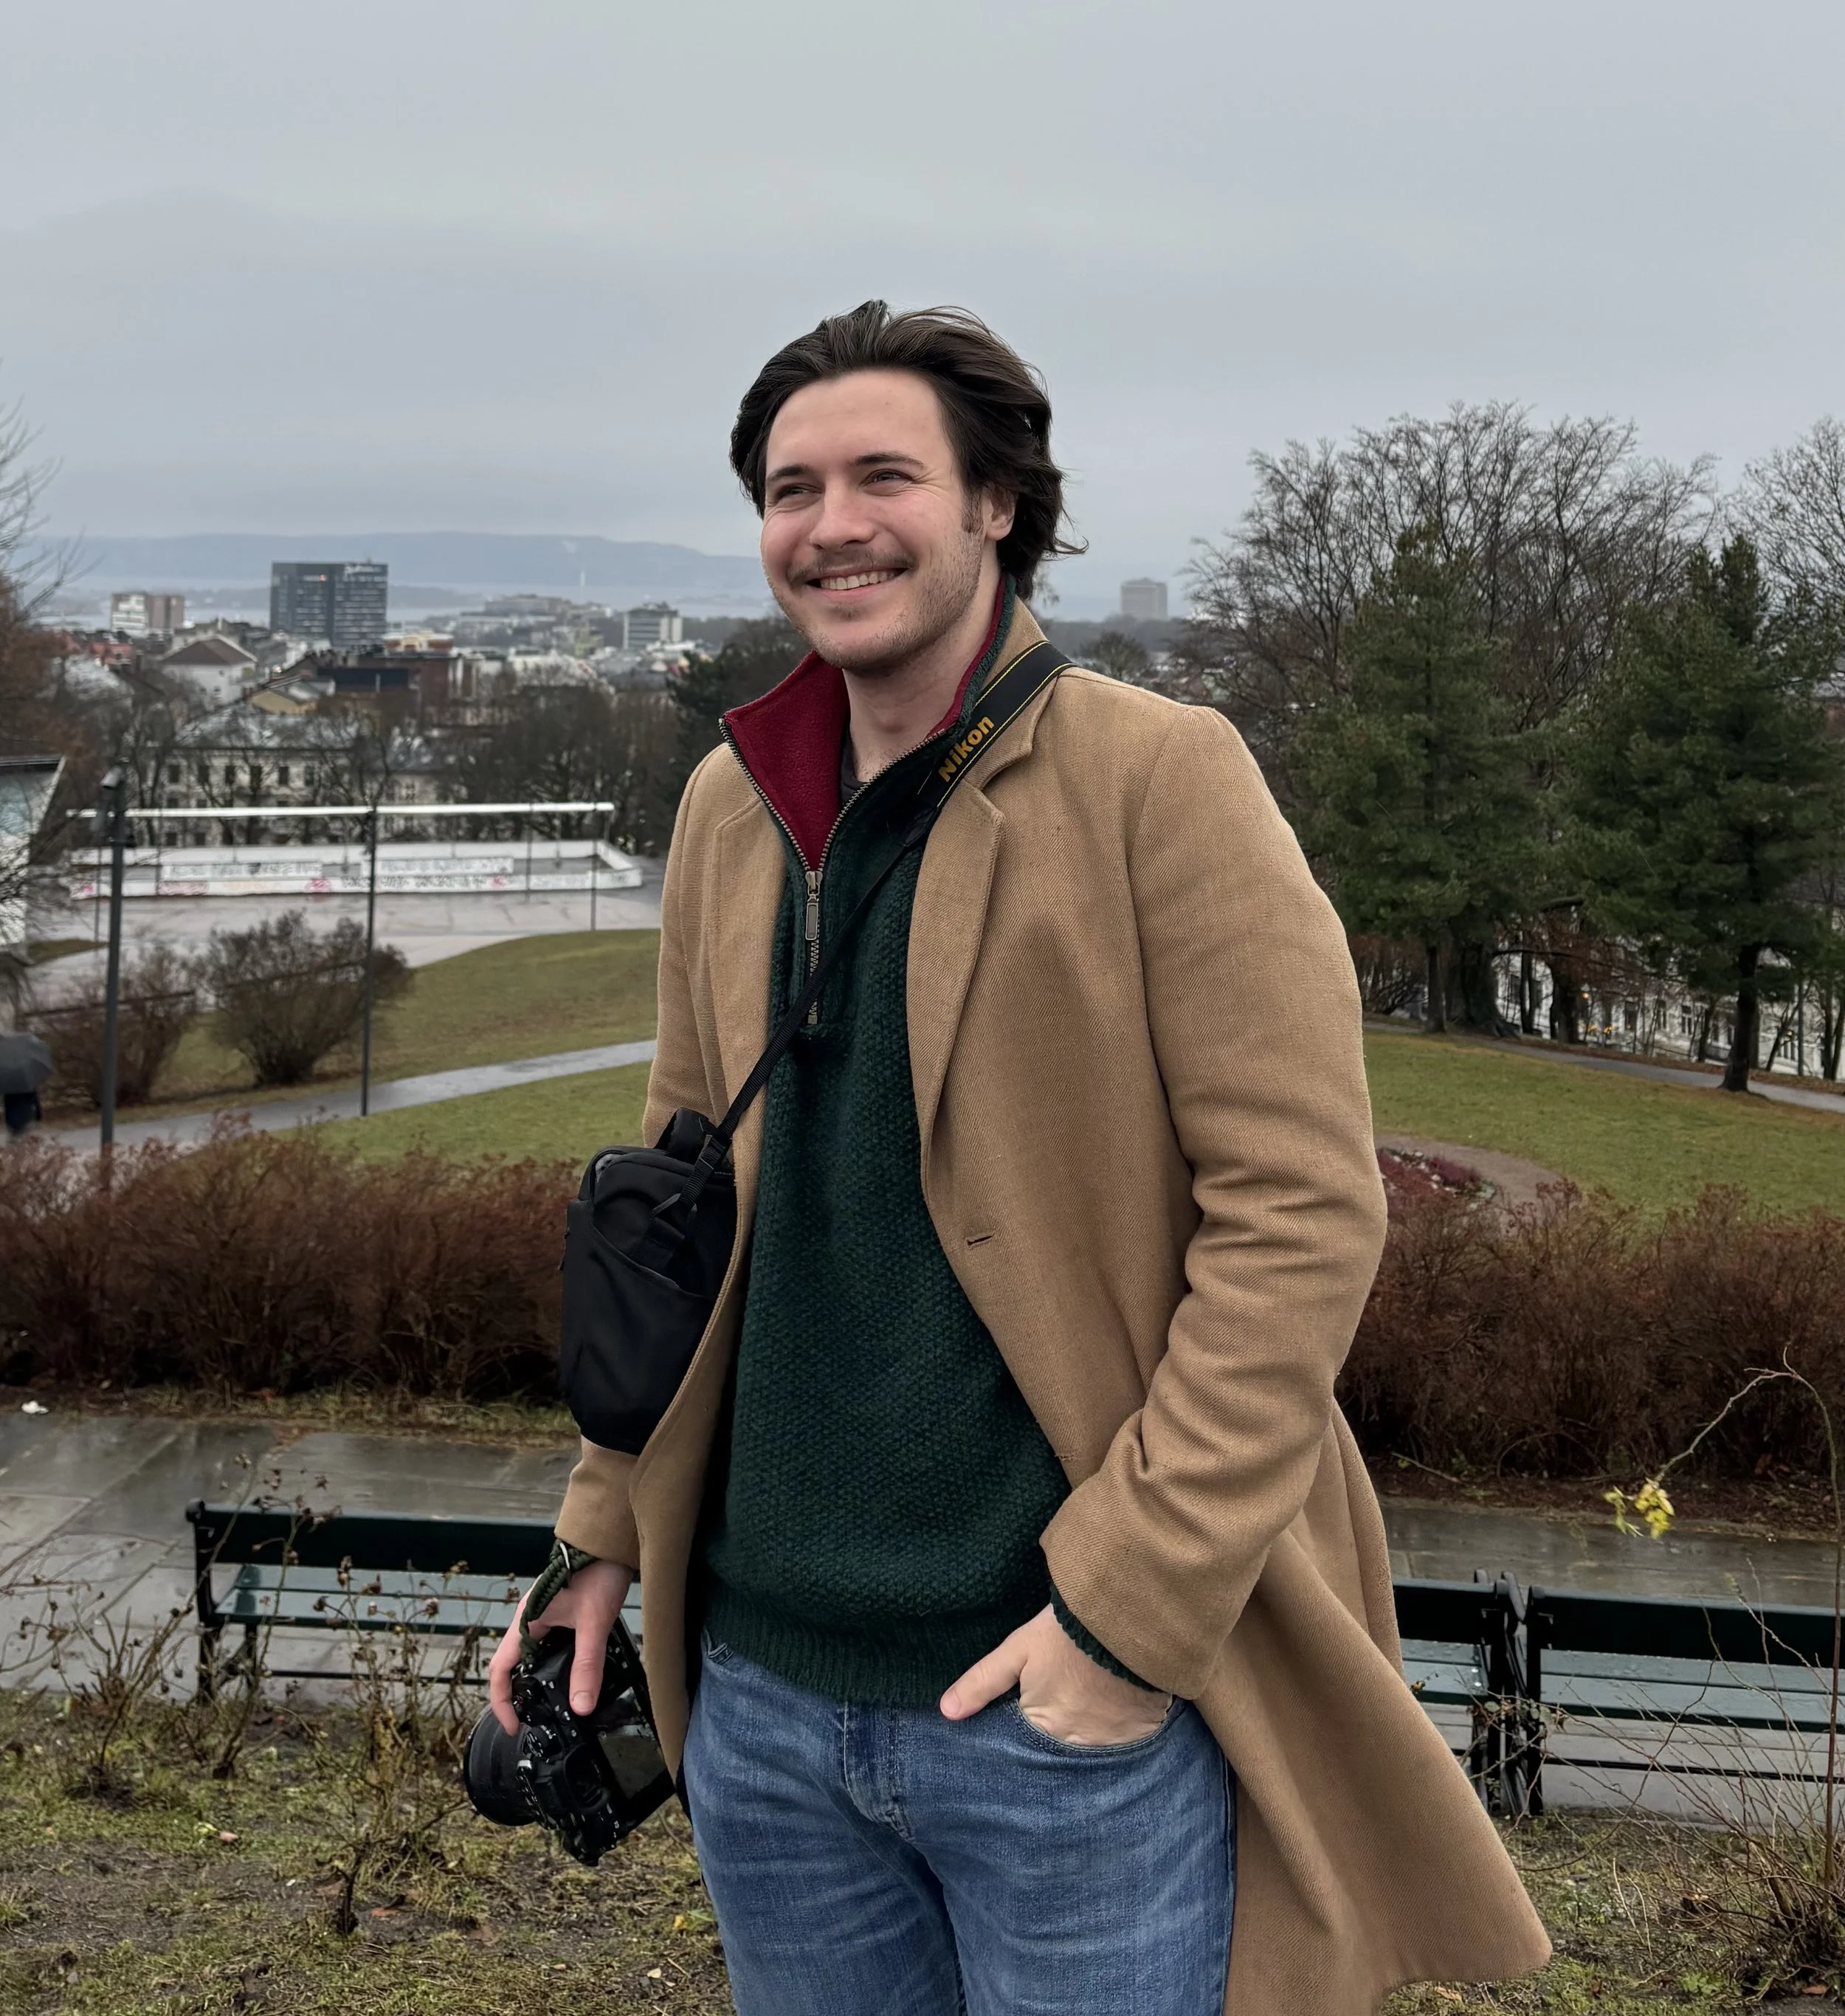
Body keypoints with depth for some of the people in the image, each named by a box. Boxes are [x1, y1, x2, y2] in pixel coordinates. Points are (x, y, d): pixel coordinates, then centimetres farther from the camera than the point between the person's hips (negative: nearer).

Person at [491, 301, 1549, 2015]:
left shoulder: (1156, 778, -10)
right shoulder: (729, 806, 7)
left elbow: (1303, 1208, -14)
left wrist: (1137, 1609, -17)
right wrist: (606, 1532, 10)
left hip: (1070, 1704, -5)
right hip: (763, 1694, 5)